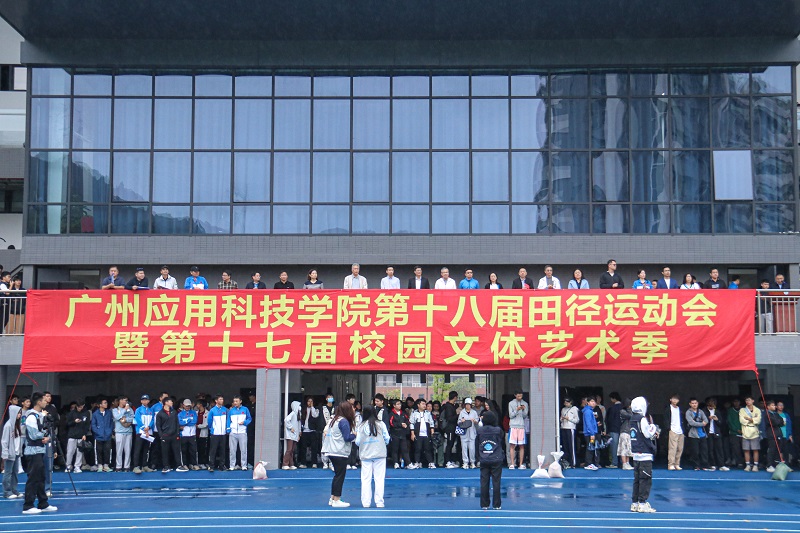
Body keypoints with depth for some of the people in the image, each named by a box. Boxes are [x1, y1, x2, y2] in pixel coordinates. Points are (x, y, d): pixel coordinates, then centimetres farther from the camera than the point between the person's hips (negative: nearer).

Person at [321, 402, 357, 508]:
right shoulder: (344, 421, -14)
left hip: (332, 451, 9)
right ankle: (336, 500, -2)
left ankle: (333, 498, 20)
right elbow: (347, 437, -18)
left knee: (337, 475, 16)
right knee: (340, 476, -4)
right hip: (340, 453, -9)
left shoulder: (334, 420, 13)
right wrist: (355, 435, 1)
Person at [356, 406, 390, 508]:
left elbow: (357, 442, 3)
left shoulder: (361, 426, 2)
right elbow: (387, 439, 2)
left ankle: (366, 503, 3)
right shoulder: (380, 424, 2)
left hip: (365, 455, 1)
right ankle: (379, 502, -1)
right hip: (379, 454, -1)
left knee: (366, 479, 4)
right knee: (379, 479, 1)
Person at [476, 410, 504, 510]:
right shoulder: (498, 430, -7)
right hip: (496, 460, -2)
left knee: (484, 483, 5)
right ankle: (496, 505, 4)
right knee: (496, 482, 2)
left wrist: (480, 421, 32)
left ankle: (484, 505, 8)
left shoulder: (479, 430, -4)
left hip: (484, 461, 2)